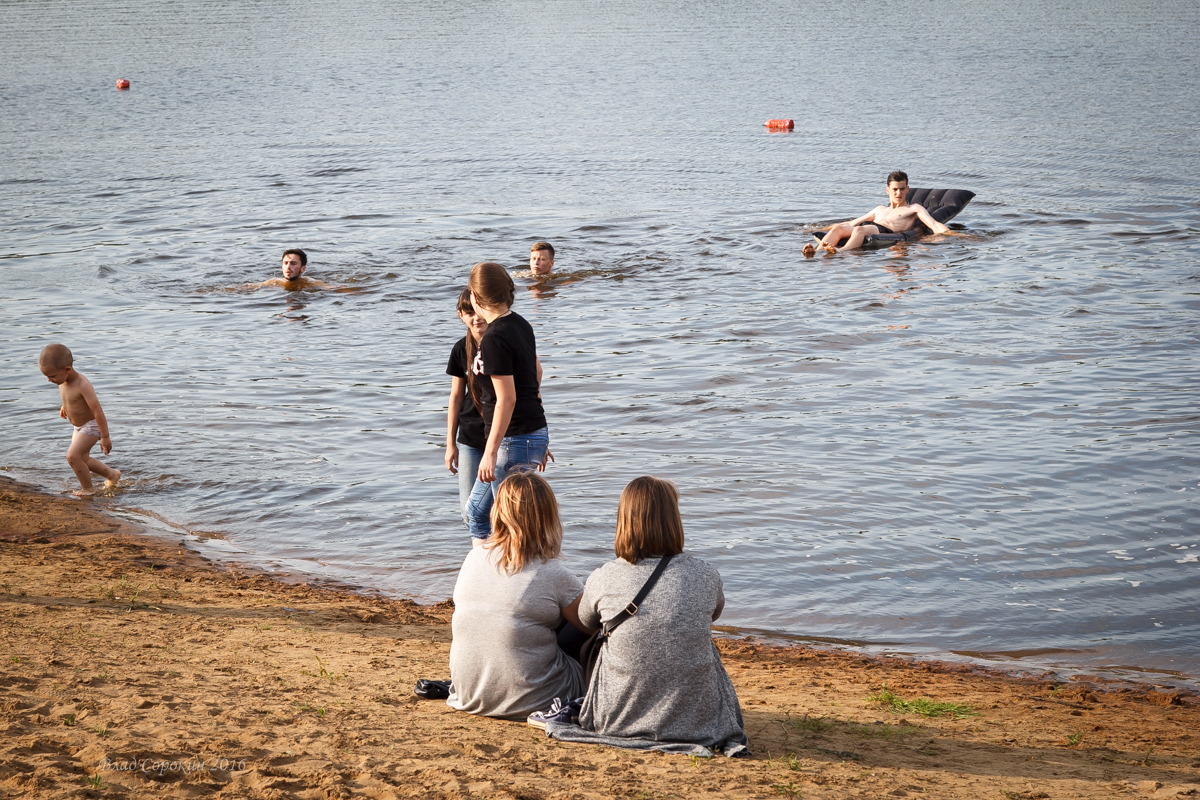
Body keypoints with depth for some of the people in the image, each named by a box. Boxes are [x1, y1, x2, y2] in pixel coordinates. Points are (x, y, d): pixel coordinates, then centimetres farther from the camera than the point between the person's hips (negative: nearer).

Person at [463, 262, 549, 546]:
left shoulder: (494, 339, -19)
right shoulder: (520, 324, 9)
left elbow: (506, 399, -22)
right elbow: (536, 372, 22)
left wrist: (490, 453, -19)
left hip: (513, 440, -10)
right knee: (476, 511, 20)